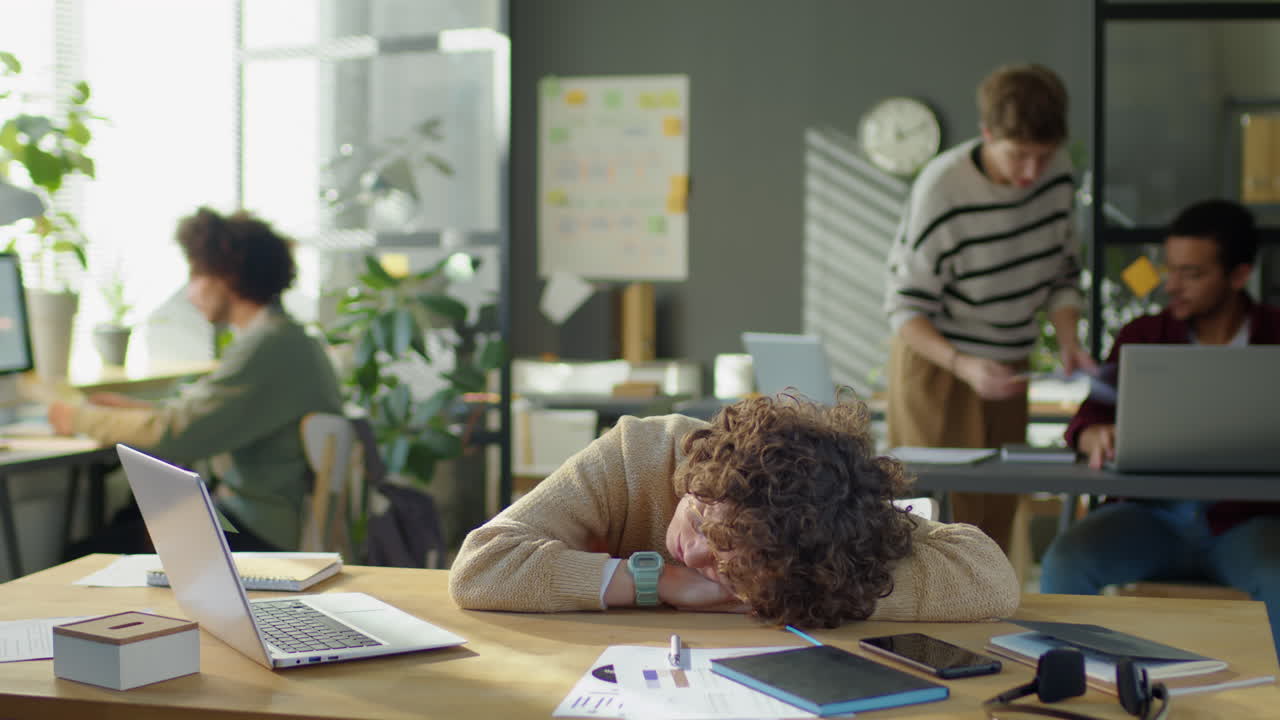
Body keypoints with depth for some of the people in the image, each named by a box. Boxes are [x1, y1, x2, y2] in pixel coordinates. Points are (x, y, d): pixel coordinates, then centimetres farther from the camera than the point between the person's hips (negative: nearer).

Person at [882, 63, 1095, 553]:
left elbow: (1061, 276, 8)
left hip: (1006, 366, 6)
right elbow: (907, 310, -17)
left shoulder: (1056, 171, -5)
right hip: (936, 365, -5)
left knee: (998, 515, 5)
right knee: (946, 517, -10)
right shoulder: (941, 188, -22)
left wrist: (1068, 342, -9)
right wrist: (962, 365, -31)